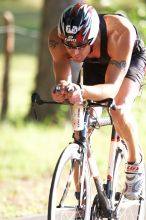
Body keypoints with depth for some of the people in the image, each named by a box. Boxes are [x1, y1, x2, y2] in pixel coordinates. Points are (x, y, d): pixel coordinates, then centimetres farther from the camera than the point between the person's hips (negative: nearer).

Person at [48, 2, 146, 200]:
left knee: (119, 108, -32)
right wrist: (62, 89, -60)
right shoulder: (58, 37, -35)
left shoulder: (120, 32, -44)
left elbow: (112, 88, -46)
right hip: (94, 64, 4)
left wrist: (83, 92, -66)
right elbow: (63, 79, -35)